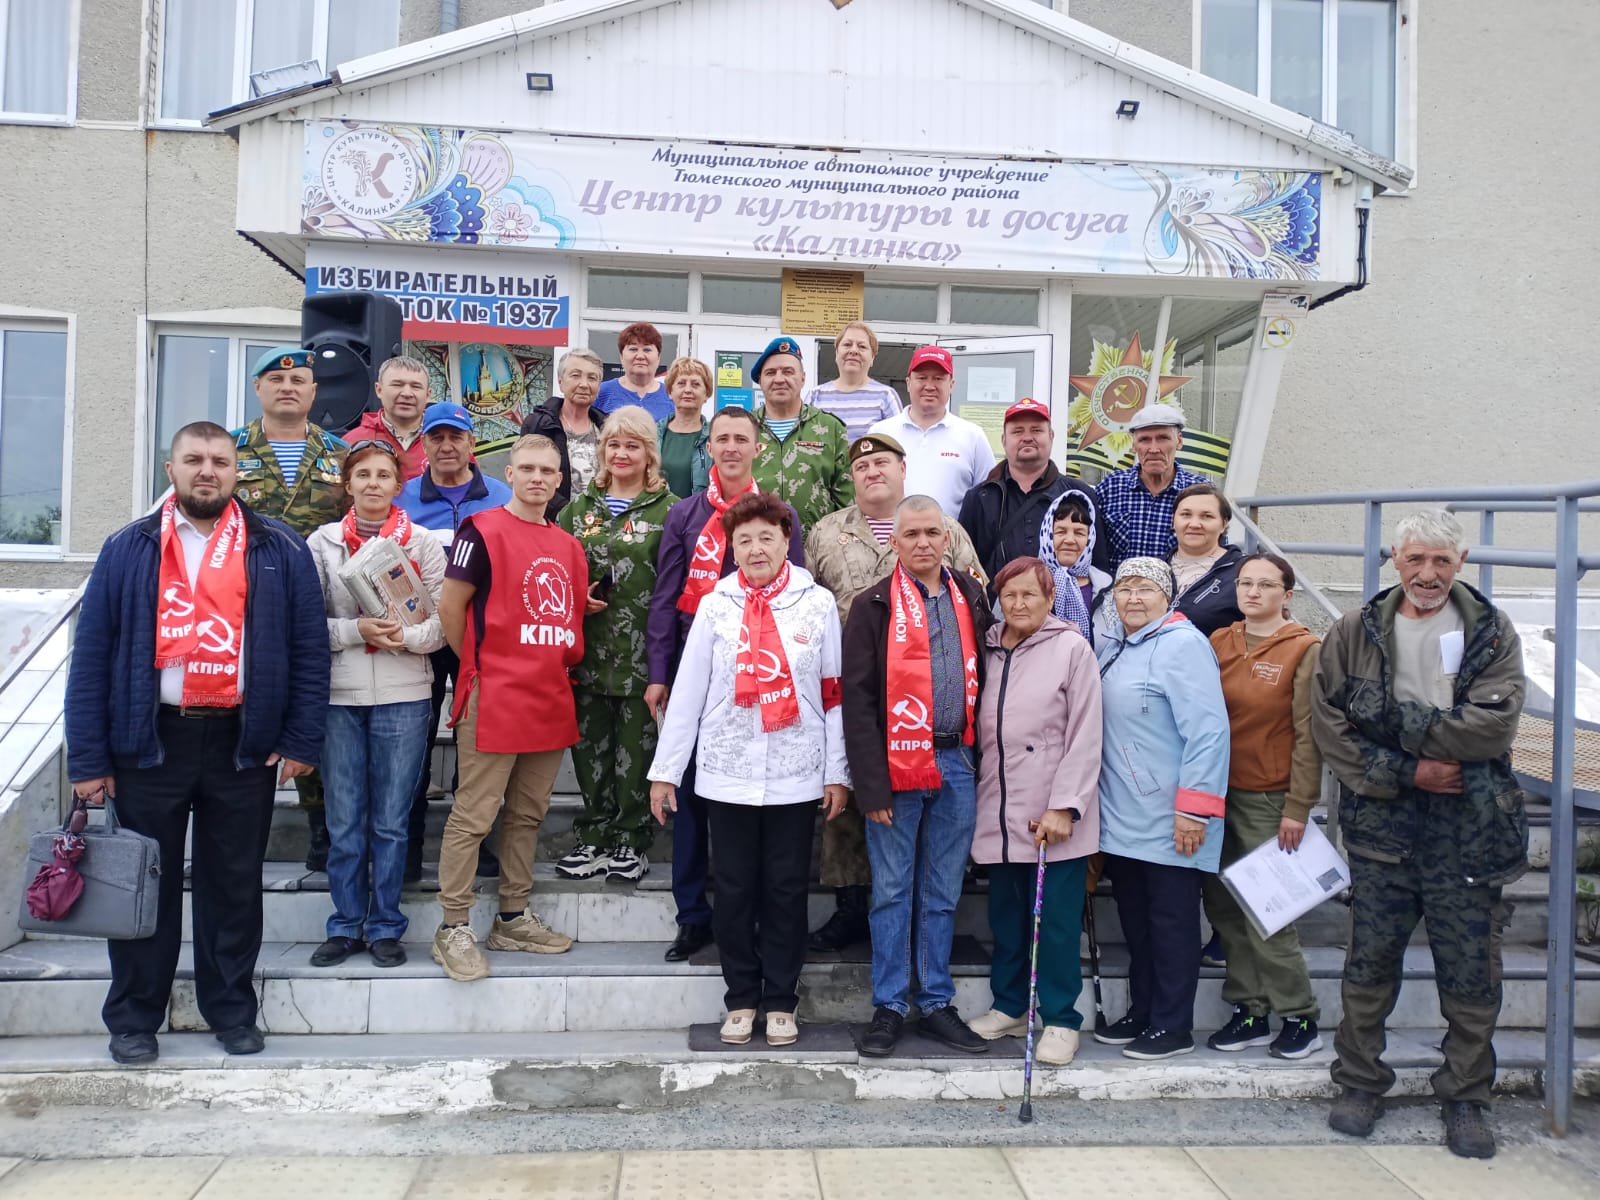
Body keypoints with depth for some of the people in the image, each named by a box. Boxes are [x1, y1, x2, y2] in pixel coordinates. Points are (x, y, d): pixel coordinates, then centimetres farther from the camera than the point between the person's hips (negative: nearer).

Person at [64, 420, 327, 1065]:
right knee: (145, 883, 10)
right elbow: (92, 656, 2)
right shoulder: (128, 549, 4)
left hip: (242, 743, 0)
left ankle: (232, 1010, 25)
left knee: (235, 884, 11)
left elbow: (309, 647, 1)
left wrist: (301, 741, -4)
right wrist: (88, 759, -3)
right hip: (149, 741, 1)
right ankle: (134, 1018, 25)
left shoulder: (279, 550, 3)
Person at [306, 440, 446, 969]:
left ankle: (385, 927, 18)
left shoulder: (423, 542, 4)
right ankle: (346, 926, 21)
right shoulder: (322, 542, 6)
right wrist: (355, 631, -14)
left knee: (391, 820, 6)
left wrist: (405, 636, -17)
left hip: (403, 695, -1)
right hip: (339, 695, 1)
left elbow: (444, 621, 0)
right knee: (344, 820, 8)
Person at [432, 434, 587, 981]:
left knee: (528, 814, 14)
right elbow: (450, 607, -7)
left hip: (551, 699, 7)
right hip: (494, 699, -7)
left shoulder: (569, 545, 14)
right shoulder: (483, 531, -6)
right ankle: (453, 929, 7)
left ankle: (514, 918, 26)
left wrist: (559, 668, 10)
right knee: (472, 817, -2)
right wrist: (477, 665, -1)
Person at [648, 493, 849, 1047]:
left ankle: (781, 1001, 21)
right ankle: (741, 999, 23)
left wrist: (837, 773, 0)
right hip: (727, 774, 1)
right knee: (735, 889, 9)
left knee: (786, 890, 7)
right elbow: (687, 692, 2)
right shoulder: (715, 606, 2)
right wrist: (665, 769, 1)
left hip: (796, 776, -1)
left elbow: (833, 695, 2)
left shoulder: (818, 604, 0)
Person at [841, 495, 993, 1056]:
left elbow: (984, 682, 12)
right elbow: (858, 698, -8)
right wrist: (871, 784, -13)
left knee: (942, 893, 12)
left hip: (958, 763, 4)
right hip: (898, 767, -3)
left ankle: (937, 1004, 23)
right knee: (893, 891, 6)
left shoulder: (971, 598, 10)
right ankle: (889, 1006, 17)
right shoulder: (874, 606, -3)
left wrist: (984, 765, 6)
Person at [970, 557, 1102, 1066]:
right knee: (1006, 915, 13)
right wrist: (977, 797, 9)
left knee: (1055, 920, 1)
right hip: (999, 812, 5)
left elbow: (1085, 736, -8)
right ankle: (1010, 1006, 29)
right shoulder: (987, 650, 10)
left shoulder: (1071, 648, -5)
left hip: (1053, 816, -5)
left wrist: (1064, 806, -13)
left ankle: (1059, 1019, 15)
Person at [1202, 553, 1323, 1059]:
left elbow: (1308, 735, -9)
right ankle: (1250, 1012, 21)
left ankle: (1299, 1018, 15)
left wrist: (1298, 808, -11)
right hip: (1219, 792, 5)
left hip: (1269, 800, -5)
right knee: (1224, 906, 9)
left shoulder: (1304, 649, -6)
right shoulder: (1218, 643, 8)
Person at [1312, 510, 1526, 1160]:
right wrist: (1406, 771, -12)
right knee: (1369, 962, 8)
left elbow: (1493, 725, -12)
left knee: (1471, 973, 6)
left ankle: (1465, 1098, 24)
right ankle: (1359, 1083, 24)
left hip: (1469, 828, 0)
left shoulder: (1492, 633, 2)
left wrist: (1397, 720, -13)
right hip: (1381, 821, 0)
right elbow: (1328, 722, -5)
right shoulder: (1354, 632, 3)